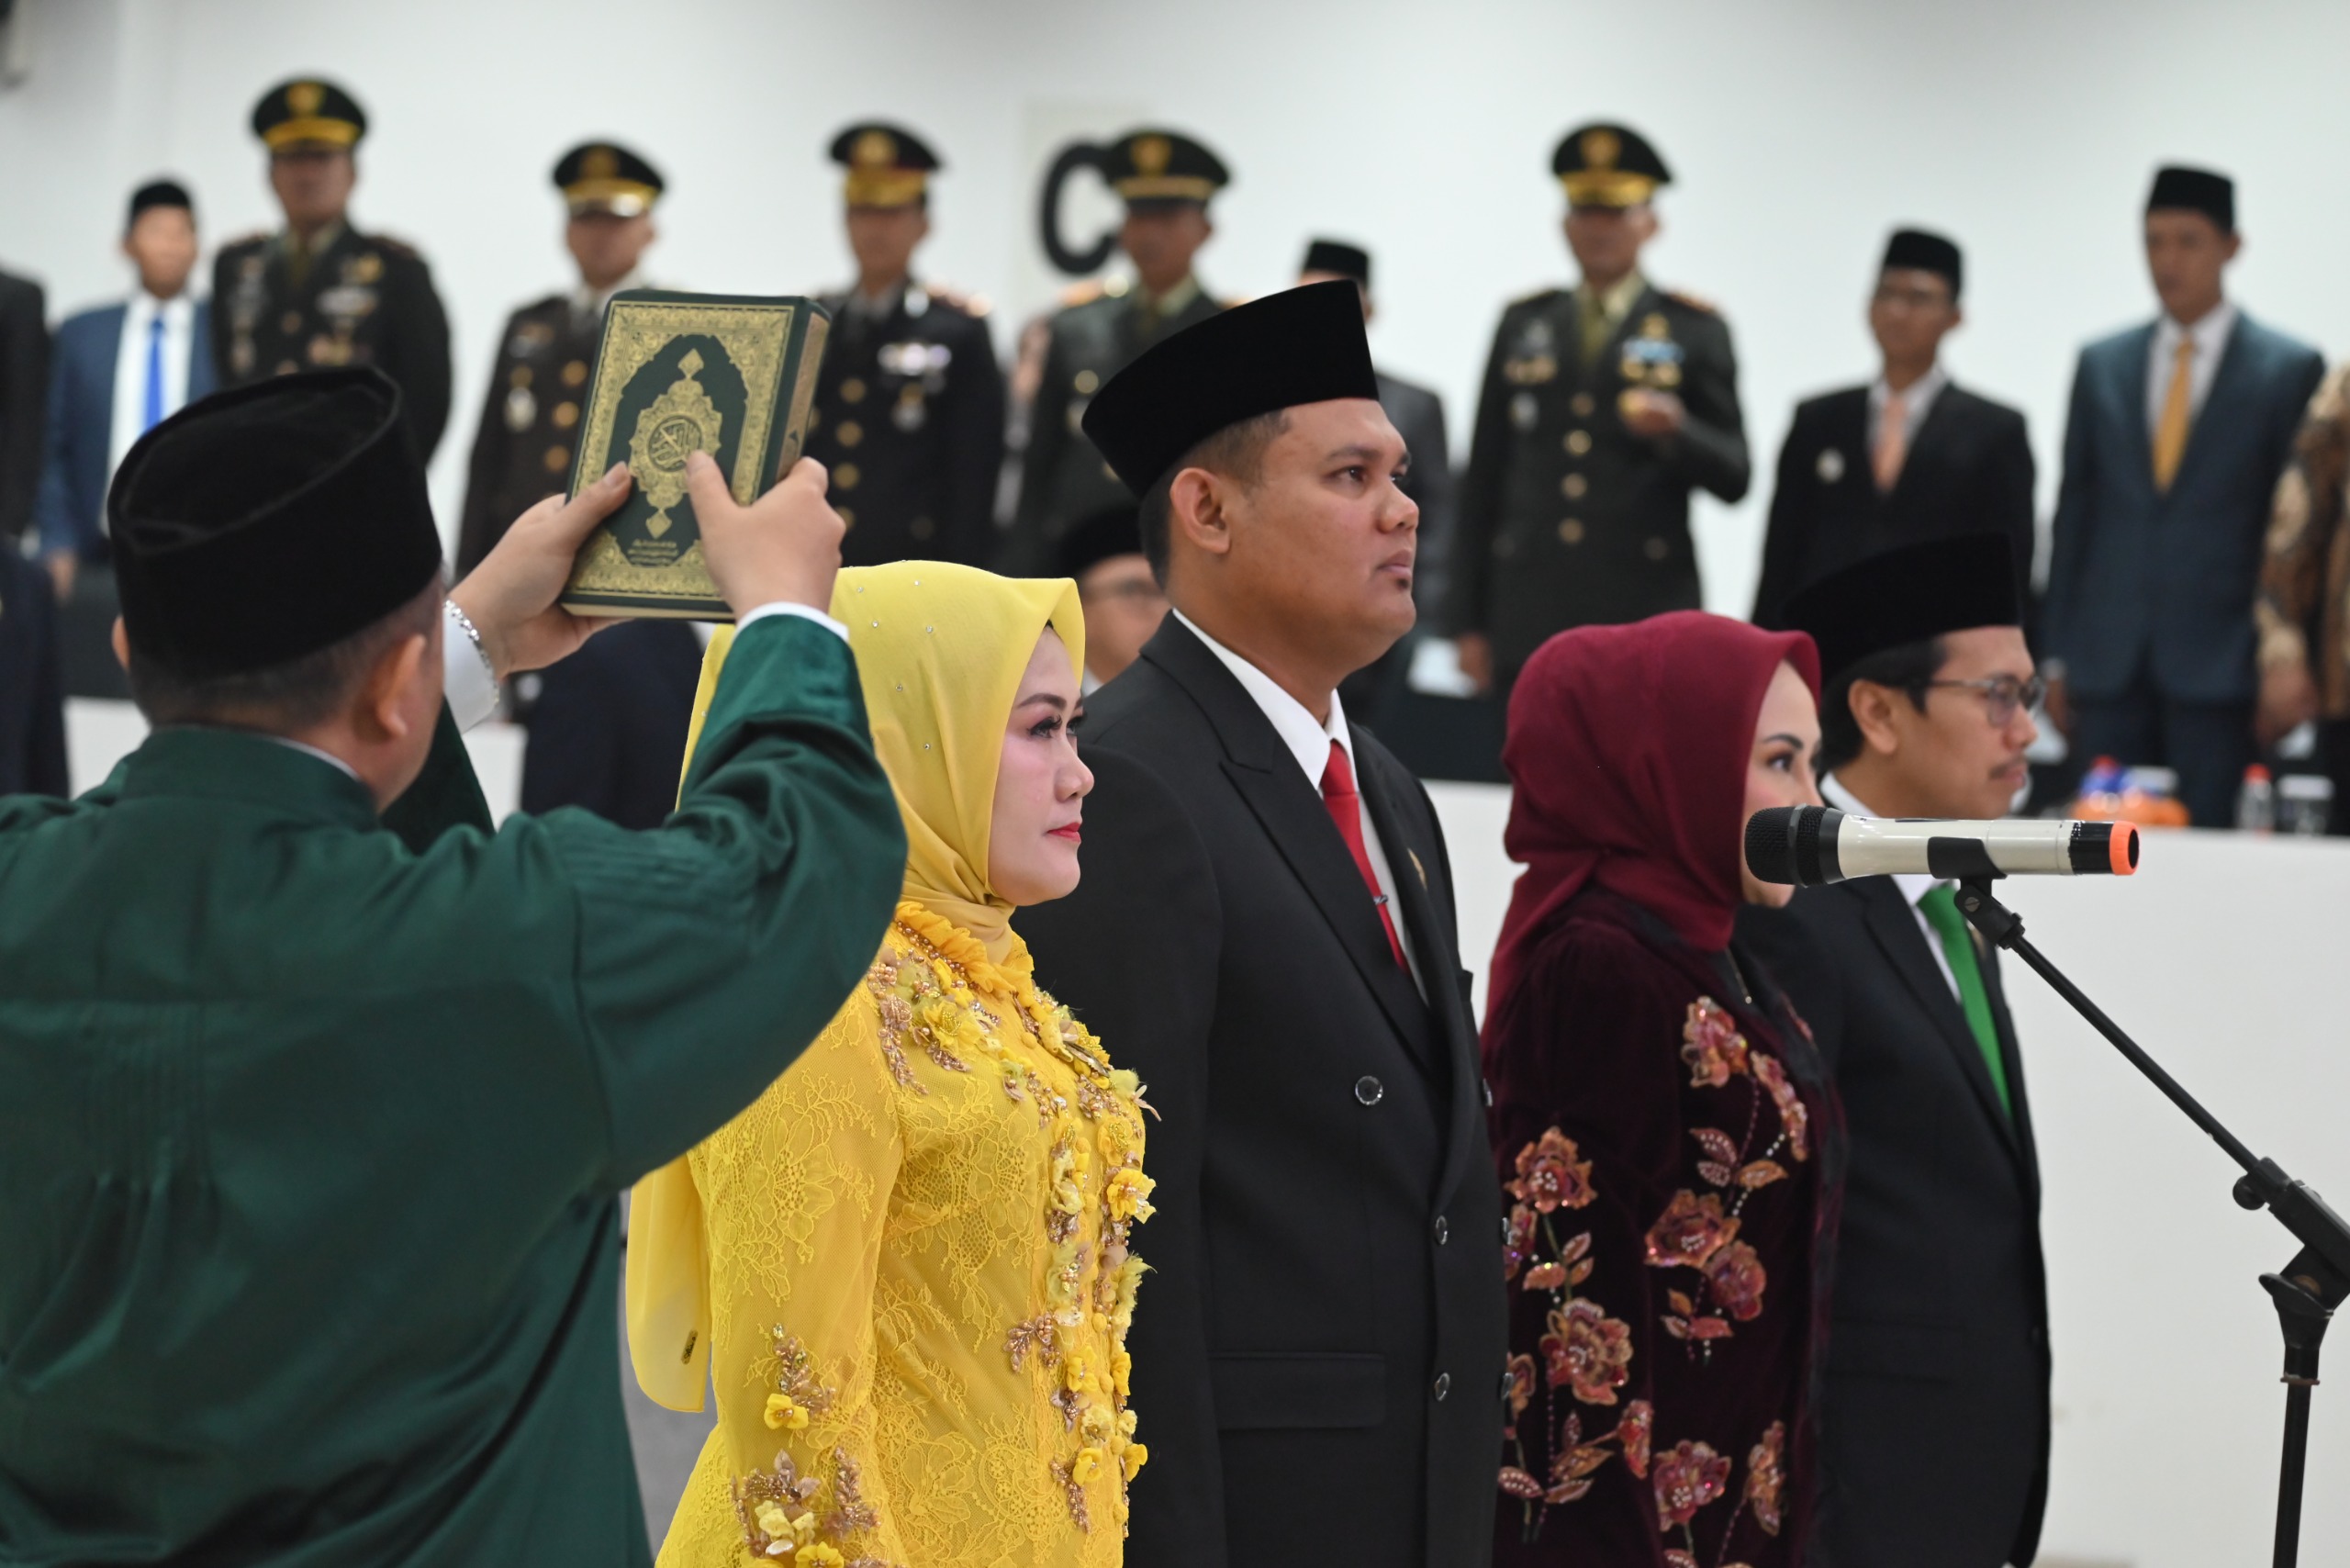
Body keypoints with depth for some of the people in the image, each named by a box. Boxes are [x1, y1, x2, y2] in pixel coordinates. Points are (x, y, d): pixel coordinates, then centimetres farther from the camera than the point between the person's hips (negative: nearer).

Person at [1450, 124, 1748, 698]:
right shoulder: (1523, 325, 15)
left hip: (1644, 608, -2)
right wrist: (1469, 621, 8)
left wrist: (1676, 432, -18)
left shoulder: (1694, 329, 8)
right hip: (1530, 616, 2)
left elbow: (1733, 477, 4)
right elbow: (1483, 478, 14)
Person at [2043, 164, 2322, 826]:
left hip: (2219, 666, -3)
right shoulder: (2103, 366, 13)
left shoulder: (2289, 369, 1)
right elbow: (2074, 514, 14)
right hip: (2111, 665, 3)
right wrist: (2059, 656, 9)